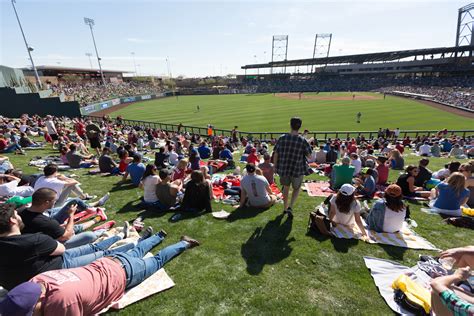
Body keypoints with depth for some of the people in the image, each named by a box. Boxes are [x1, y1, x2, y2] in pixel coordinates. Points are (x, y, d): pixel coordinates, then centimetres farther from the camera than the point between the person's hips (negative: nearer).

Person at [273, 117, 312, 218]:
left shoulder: (282, 138, -9)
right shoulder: (303, 141, -15)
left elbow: (275, 154, -4)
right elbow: (309, 156, -7)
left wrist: (275, 166, 9)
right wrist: (308, 144, 8)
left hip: (283, 168, 2)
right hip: (297, 169, -2)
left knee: (286, 187, 24)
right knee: (296, 188, 23)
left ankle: (285, 208, 36)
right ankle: (290, 207, 8)